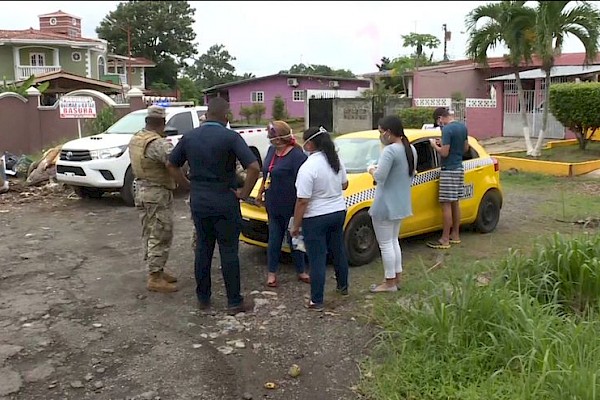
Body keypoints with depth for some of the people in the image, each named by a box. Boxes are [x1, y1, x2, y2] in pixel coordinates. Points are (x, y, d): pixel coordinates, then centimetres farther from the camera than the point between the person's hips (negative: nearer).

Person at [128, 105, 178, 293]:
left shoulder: (135, 139, 9)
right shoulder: (158, 143, -22)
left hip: (142, 190, 10)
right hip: (158, 193, -10)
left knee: (149, 234, 16)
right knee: (160, 237, -3)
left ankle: (156, 271, 26)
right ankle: (155, 279, 1)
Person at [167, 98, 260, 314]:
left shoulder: (190, 137, 4)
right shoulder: (230, 137, -12)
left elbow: (172, 166, 12)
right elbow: (254, 167, -21)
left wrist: (190, 185, 15)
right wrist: (245, 192, -9)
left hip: (198, 202, 5)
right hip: (224, 203, -5)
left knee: (203, 249, 14)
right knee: (229, 252, 3)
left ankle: (203, 298, 23)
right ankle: (234, 302, 10)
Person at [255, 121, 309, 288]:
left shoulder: (297, 155, -18)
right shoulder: (272, 150, 6)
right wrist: (260, 193, 20)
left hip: (291, 206, -6)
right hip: (273, 205, 6)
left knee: (294, 239, 8)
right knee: (274, 239, 13)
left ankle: (301, 272, 25)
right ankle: (272, 272, 24)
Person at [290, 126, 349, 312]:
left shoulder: (308, 168, -22)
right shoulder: (336, 160, 0)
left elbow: (302, 201, -21)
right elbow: (344, 185, 13)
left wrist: (295, 225, -12)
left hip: (316, 218, -7)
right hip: (338, 212, 7)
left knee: (317, 260, 0)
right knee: (338, 251, 22)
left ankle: (316, 302, 8)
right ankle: (343, 287, 39)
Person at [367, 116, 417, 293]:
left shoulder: (390, 150, -21)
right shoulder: (411, 149, 8)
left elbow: (380, 177, -27)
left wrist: (372, 170, -7)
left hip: (386, 205, -10)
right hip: (402, 204, 10)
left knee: (385, 244, 2)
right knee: (394, 241, 20)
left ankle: (389, 283, 12)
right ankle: (397, 278, 28)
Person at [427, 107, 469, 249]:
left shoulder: (447, 129, -18)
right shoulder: (463, 127, 9)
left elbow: (444, 153, -20)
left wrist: (434, 145, -3)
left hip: (449, 171, -9)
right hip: (459, 168, 9)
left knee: (446, 205, -5)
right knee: (455, 203, 15)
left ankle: (445, 240, -1)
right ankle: (455, 235, 24)